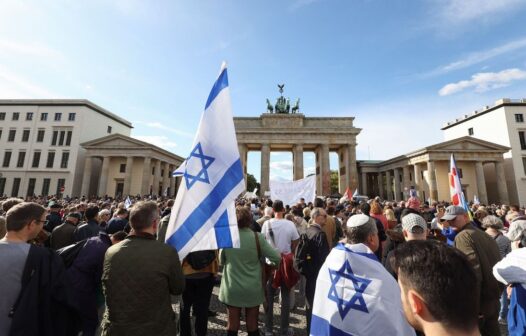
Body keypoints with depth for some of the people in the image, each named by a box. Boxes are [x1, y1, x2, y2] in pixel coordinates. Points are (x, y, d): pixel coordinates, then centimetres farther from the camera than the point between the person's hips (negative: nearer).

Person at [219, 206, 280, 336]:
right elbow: (276, 258, -14)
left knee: (232, 323, 18)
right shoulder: (257, 237, -17)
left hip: (232, 287, 1)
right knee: (252, 324, 18)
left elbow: (222, 261, 3)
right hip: (253, 288, 0)